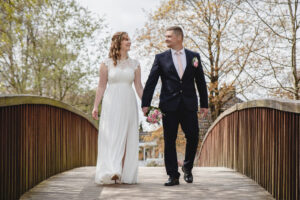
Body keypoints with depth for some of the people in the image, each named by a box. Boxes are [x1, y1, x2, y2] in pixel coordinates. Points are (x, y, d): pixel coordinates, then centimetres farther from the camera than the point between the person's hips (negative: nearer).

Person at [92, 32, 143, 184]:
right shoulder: (107, 64, 5)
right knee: (111, 137, -10)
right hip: (111, 103, -2)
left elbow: (138, 87, 11)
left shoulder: (134, 64, 11)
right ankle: (111, 172, -19)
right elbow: (101, 86, 5)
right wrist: (95, 106, -1)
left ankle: (125, 174, 5)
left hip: (128, 104, 2)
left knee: (128, 139, 0)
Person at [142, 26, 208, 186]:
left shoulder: (194, 56, 9)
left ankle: (187, 167, 23)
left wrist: (204, 104, 9)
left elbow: (200, 81, 11)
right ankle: (173, 176, 8)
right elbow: (151, 82, 1)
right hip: (169, 105, -1)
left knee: (193, 137, -2)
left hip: (189, 105, 1)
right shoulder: (161, 58, 5)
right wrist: (145, 103, -6)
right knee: (169, 141, 1)